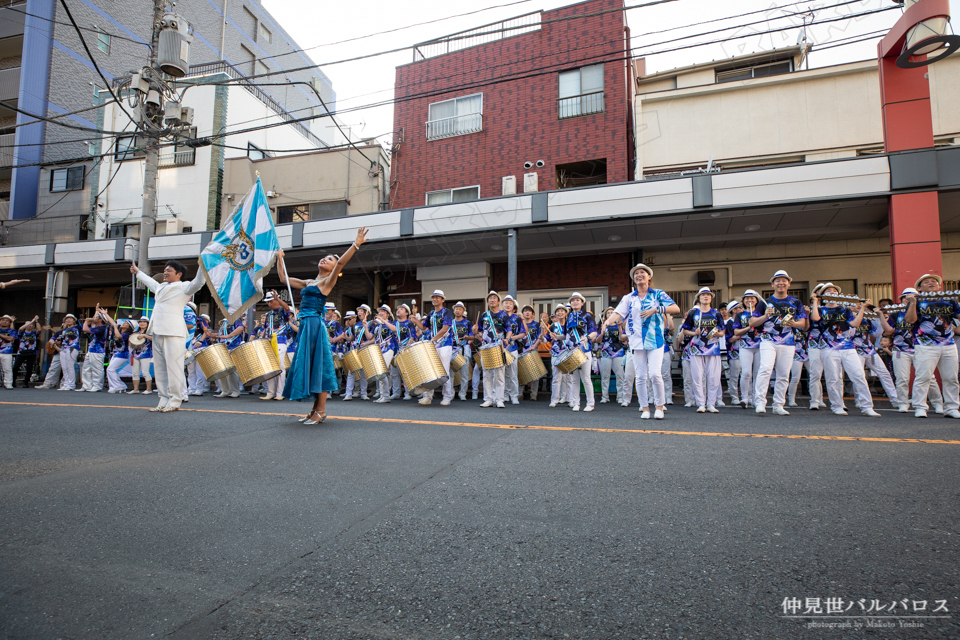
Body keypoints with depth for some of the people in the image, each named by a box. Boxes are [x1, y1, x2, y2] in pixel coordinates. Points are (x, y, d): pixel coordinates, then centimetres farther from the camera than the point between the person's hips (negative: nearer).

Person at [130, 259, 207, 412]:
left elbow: (198, 283, -19)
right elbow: (149, 281, 46)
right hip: (158, 332, 8)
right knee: (160, 369, 9)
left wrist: (203, 266, -31)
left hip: (173, 333, -8)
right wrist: (137, 272, 59)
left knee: (173, 367, -8)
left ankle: (175, 401, -4)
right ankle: (164, 400, 15)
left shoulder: (183, 287, 1)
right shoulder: (161, 287, 24)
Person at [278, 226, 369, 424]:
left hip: (315, 326, -8)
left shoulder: (327, 282, 0)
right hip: (304, 326, 8)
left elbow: (342, 262, -15)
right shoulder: (308, 283, 20)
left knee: (317, 365, -7)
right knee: (307, 365, 9)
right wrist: (279, 258, 31)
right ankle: (316, 408, 17)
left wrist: (356, 244, -25)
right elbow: (284, 279, 28)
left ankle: (321, 411, -2)